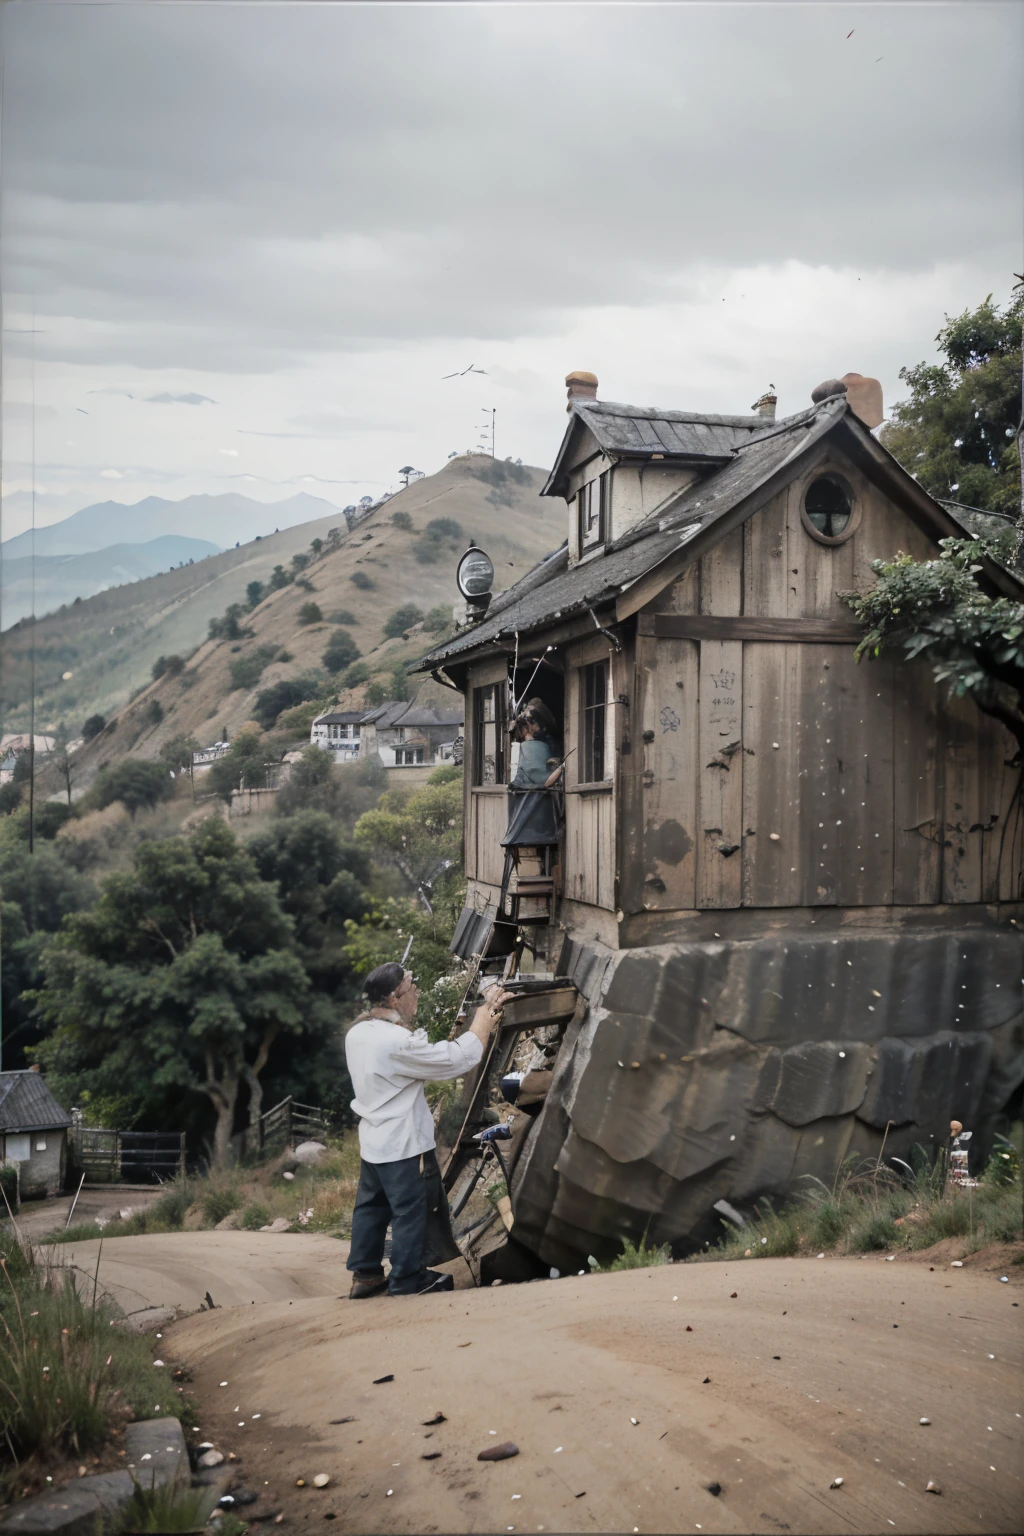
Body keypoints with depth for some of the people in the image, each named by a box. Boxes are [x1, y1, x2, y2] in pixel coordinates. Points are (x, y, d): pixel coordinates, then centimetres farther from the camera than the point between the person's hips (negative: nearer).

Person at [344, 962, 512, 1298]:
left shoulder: (357, 1033, 1)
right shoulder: (399, 1042, -29)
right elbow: (460, 1057, -26)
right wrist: (486, 1012, -13)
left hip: (372, 1141, 9)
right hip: (403, 1145, -9)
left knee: (370, 1207, 19)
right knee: (411, 1213, 7)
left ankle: (365, 1273, 30)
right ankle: (407, 1280, 20)